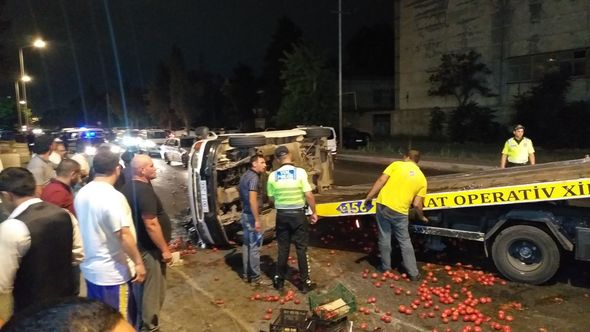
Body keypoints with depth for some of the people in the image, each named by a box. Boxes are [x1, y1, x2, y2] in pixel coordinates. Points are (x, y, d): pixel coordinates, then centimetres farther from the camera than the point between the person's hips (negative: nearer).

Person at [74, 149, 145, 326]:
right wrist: (138, 262, -14)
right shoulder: (113, 197, -24)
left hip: (90, 269, 8)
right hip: (112, 273, -8)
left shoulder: (81, 193, 3)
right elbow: (124, 235, -25)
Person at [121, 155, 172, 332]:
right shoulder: (144, 190, -24)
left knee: (140, 288, 22)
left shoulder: (129, 186, 7)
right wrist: (165, 249, -19)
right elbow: (151, 225, -26)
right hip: (148, 248, -10)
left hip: (137, 244, 10)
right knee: (152, 291, 5)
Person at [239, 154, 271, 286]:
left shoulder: (245, 175, 12)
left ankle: (246, 274, 24)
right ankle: (256, 277, 5)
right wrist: (257, 220, -25)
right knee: (255, 246, -3)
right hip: (251, 216, -10)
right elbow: (252, 200, -26)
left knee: (246, 244, 15)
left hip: (245, 214, 10)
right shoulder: (254, 177, -19)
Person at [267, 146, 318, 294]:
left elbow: (271, 198, 5)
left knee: (283, 248, 15)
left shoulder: (273, 175, -4)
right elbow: (309, 195, -13)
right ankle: (305, 283, 15)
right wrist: (314, 212, -2)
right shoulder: (300, 172, -12)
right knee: (301, 249, 8)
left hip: (281, 215, 2)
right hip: (298, 214, -2)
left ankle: (279, 280, 26)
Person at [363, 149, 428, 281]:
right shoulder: (422, 178, 7)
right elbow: (417, 204, 4)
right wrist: (422, 217, 22)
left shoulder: (396, 164, 3)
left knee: (384, 238, 13)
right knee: (405, 241, 15)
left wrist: (369, 197, -2)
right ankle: (414, 273, 20)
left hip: (383, 205, -1)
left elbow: (381, 181, -8)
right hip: (400, 212, 1)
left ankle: (386, 268, 25)